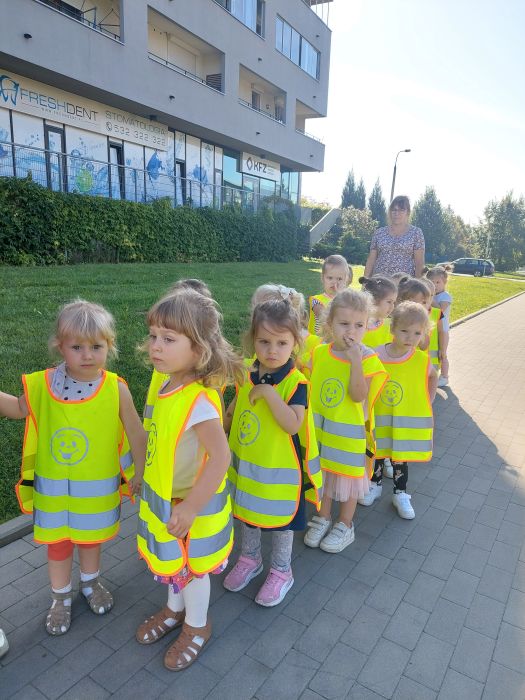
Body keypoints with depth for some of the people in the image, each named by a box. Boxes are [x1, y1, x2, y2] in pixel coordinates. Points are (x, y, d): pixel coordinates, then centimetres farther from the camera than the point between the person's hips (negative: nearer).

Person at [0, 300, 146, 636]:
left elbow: (137, 435, -10)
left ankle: (90, 582, 55)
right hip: (53, 488, 1)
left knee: (91, 538, 25)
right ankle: (61, 597, 48)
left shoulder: (116, 389, -20)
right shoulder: (44, 384, -16)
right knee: (58, 544, 20)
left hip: (97, 487, 0)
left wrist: (139, 474, -2)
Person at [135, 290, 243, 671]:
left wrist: (190, 508, -27)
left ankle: (197, 626, 46)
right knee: (173, 561, 29)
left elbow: (220, 457, -33)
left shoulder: (198, 400, -33)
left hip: (191, 502, -7)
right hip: (163, 497, 7)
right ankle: (175, 608, 56)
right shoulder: (171, 384, -8)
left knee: (191, 567, 18)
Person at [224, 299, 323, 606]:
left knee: (281, 521, 15)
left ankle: (281, 572, 40)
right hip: (246, 464, 6)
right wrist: (225, 421, 1)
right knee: (247, 511, 24)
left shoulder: (295, 382, -22)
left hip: (280, 468, -5)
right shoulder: (247, 374, -5)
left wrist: (268, 392, -36)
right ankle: (250, 559, 50)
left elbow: (293, 424, -34)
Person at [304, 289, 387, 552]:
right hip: (320, 428, 3)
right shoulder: (319, 352, -6)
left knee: (347, 476, 13)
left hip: (348, 430, -3)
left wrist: (355, 361, -32)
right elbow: (309, 385, 5)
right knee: (322, 472, 18)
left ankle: (345, 526, 35)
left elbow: (359, 396, -26)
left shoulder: (367, 358, -15)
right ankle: (323, 518, 40)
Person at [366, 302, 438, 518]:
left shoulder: (422, 360, -13)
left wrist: (428, 402, 5)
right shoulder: (375, 356, -17)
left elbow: (433, 377, 9)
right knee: (376, 454, 18)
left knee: (401, 458, 16)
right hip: (378, 419, 0)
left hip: (407, 422, 0)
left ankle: (400, 494, 36)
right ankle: (375, 485, 42)